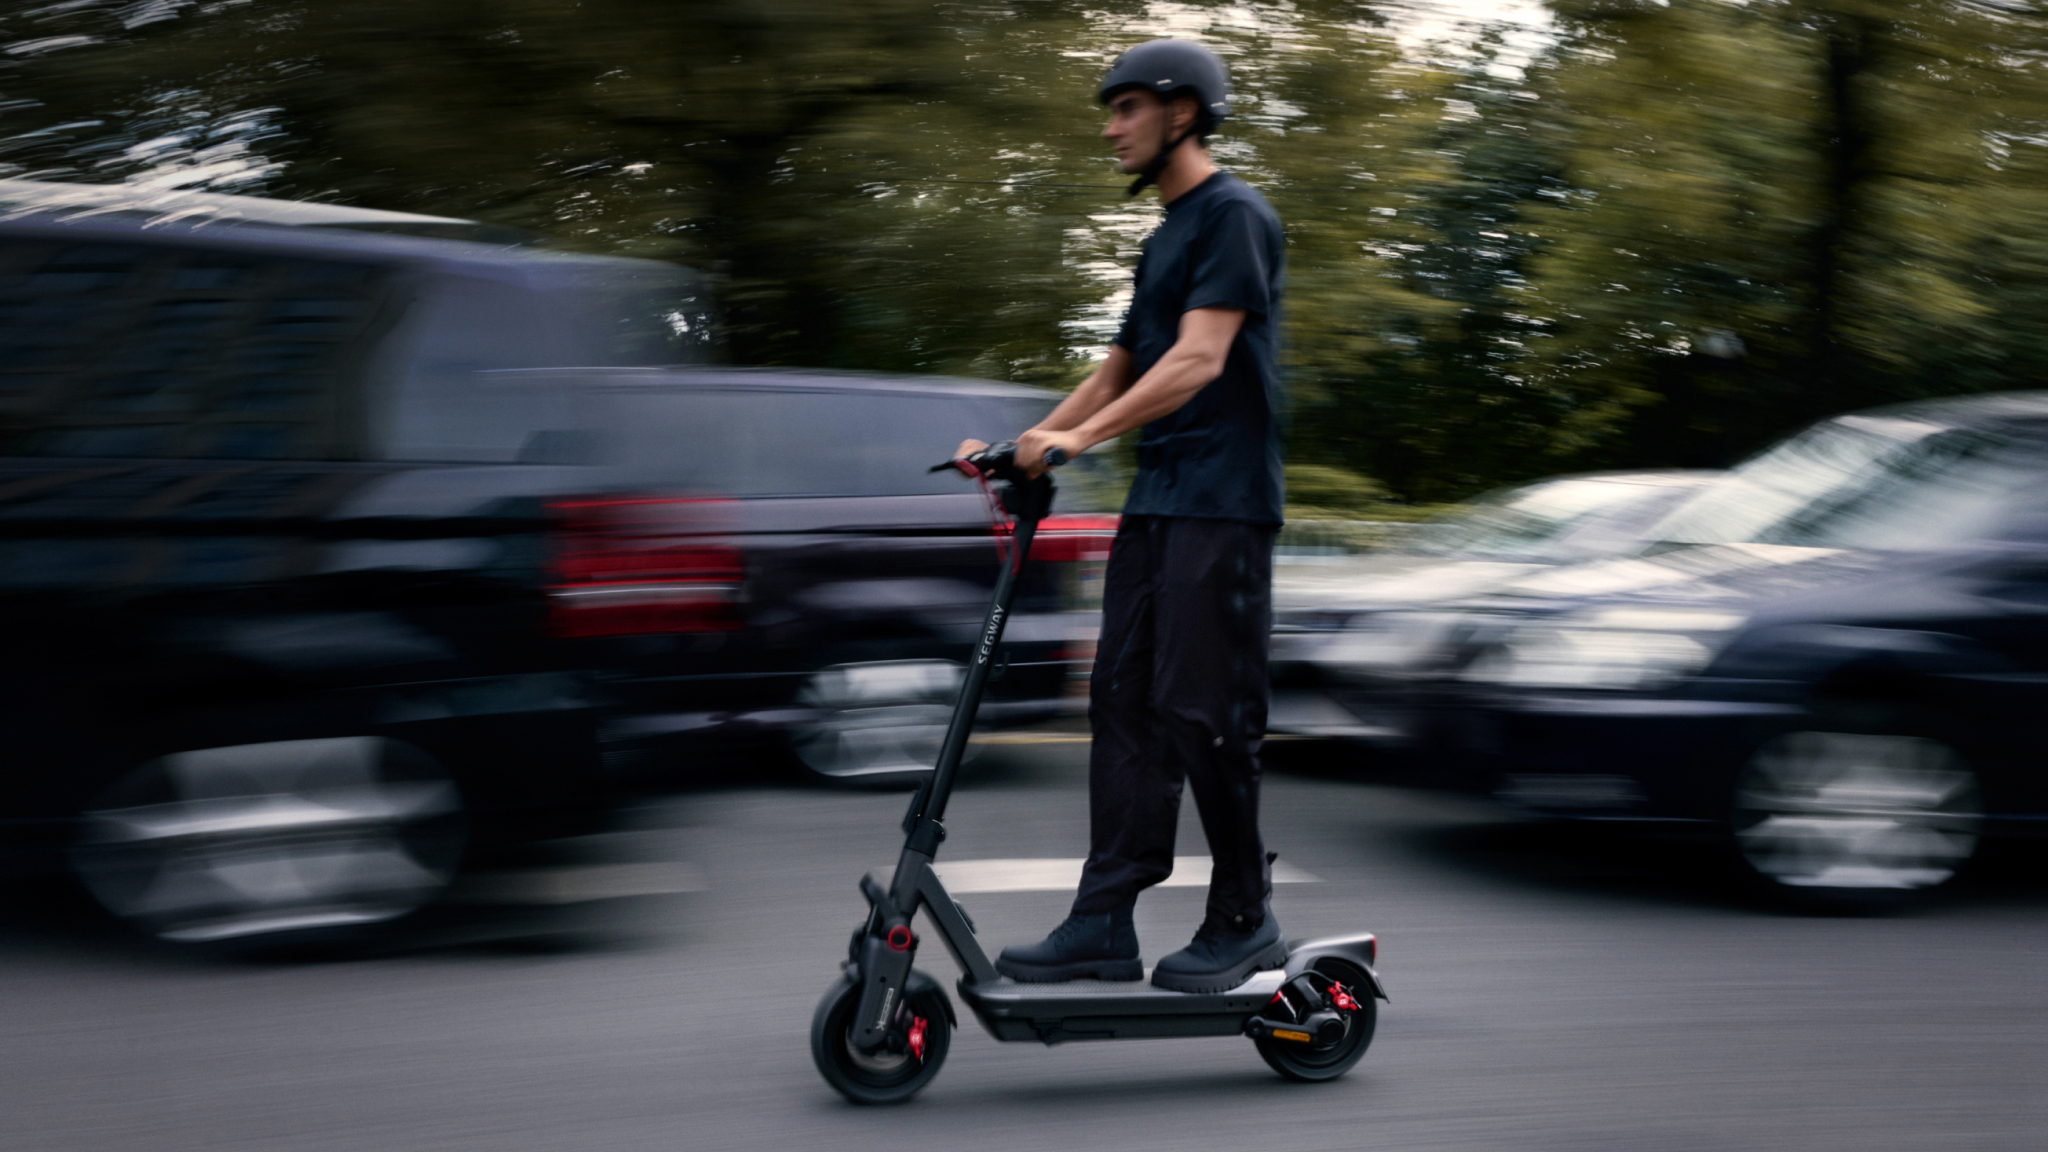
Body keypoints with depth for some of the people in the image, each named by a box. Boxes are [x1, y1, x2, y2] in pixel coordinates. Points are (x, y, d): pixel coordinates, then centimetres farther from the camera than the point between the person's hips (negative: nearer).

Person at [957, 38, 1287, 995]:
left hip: (1220, 502, -9)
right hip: (1155, 500, 9)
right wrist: (1020, 446, 12)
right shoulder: (1165, 237, 21)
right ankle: (1105, 926, 3)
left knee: (1200, 711, -7)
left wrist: (1080, 439, -26)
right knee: (1124, 706, 3)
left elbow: (1200, 359, -19)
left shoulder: (1235, 216, -8)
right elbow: (1118, 374, 24)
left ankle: (1244, 921, 4)